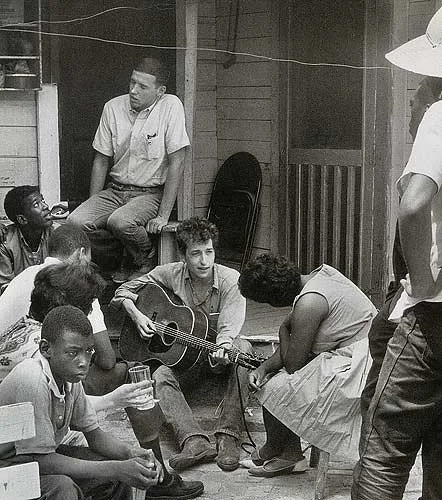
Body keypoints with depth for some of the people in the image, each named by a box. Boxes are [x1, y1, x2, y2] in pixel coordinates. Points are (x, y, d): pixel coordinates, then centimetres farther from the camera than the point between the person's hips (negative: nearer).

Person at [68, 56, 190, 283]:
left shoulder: (170, 107, -12)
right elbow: (101, 160, 8)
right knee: (75, 222, -20)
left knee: (119, 222, -33)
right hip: (115, 190, 5)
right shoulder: (113, 107, 1)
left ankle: (144, 261, -1)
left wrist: (163, 215, -17)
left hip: (151, 193, -4)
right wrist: (93, 207, 2)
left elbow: (175, 162, -14)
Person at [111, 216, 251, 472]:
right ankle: (196, 441, -44)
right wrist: (137, 315, -13)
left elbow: (229, 328, -24)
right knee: (160, 377, -29)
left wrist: (222, 350, -46)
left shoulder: (230, 280, -12)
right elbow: (124, 291, 6)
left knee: (243, 348, -34)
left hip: (217, 354, -1)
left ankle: (228, 436, -38)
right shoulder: (170, 274, -5)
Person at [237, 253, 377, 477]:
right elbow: (295, 348, 13)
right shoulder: (319, 274, 7)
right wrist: (264, 367, 2)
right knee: (269, 376, 13)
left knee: (272, 389, -4)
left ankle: (271, 450, 24)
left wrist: (283, 330, 1)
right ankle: (291, 454, 18)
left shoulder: (308, 303, -24)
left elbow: (292, 364, -15)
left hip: (353, 371, -11)